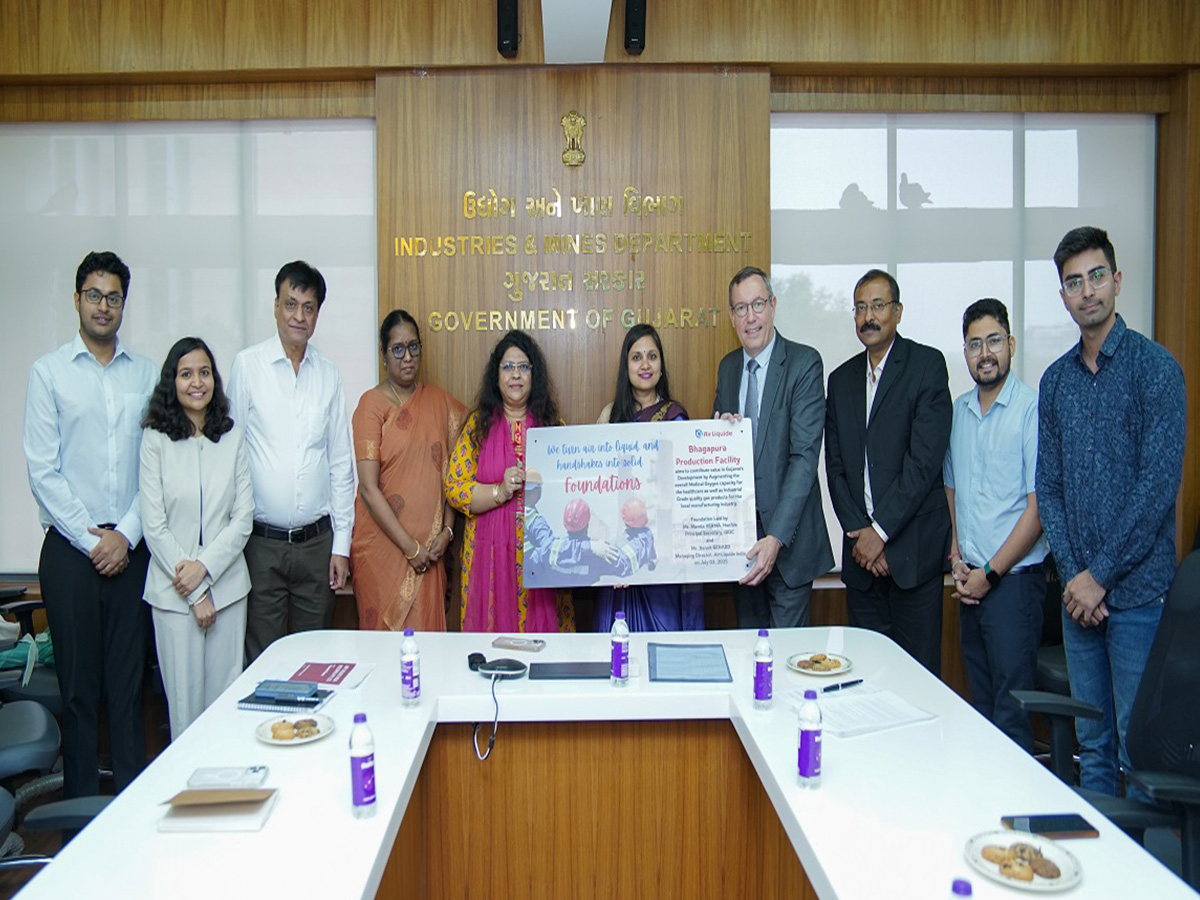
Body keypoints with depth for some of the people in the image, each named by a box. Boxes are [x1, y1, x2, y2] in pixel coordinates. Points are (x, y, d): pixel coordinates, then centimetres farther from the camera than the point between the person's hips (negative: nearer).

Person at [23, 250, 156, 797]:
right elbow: (42, 470, -3)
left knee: (129, 677, 7)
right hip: (71, 547, -1)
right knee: (78, 681, 6)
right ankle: (81, 804, 18)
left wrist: (126, 535, -6)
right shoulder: (49, 372, 2)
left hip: (131, 547, 2)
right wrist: (90, 538, -8)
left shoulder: (146, 374, 8)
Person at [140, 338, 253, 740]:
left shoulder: (232, 437, 5)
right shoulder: (156, 439, -2)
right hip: (173, 592, -2)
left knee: (226, 696, 7)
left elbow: (243, 517, 3)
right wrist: (195, 594, -7)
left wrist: (204, 566, -10)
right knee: (184, 696, 3)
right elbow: (154, 526, -5)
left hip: (227, 585, 2)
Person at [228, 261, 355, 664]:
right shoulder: (247, 365, -2)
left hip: (317, 540, 3)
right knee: (261, 657, 5)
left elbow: (341, 462, 8)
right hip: (262, 541, -2)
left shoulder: (329, 373, 6)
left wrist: (341, 544, 5)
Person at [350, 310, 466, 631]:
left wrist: (447, 530, -2)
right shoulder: (372, 403, -6)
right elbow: (368, 488, -11)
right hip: (383, 543, -3)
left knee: (428, 628, 7)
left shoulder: (439, 401, 8)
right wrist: (410, 547, -11)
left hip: (430, 545, 4)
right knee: (385, 631, 3)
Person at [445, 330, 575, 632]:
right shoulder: (478, 424, 4)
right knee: (493, 627, 3)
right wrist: (500, 492, -14)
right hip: (491, 551, -1)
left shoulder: (552, 424, 8)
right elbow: (454, 487, -1)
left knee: (543, 626, 3)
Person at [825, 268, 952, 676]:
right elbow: (835, 465, 10)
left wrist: (880, 531, -12)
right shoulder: (841, 379, 14)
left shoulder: (927, 364, -3)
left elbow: (925, 458, -12)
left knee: (918, 669, 1)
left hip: (912, 549, -4)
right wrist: (857, 531, -3)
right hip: (861, 549, 5)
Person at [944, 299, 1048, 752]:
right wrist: (956, 558, 6)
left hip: (1013, 578, -6)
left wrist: (991, 572, -11)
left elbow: (1038, 507, -12)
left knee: (1010, 710, -2)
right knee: (979, 702, 14)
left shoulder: (1033, 409, -10)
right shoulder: (959, 410, 10)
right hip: (970, 580, 6)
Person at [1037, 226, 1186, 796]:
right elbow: (1048, 486, 9)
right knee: (1092, 742, 15)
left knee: (1140, 746, 3)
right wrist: (1071, 573, -3)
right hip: (1078, 591, 5)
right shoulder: (1056, 379, 10)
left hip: (1137, 588, -5)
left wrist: (1100, 574, -13)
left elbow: (1159, 483, -13)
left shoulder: (1154, 366, -6)